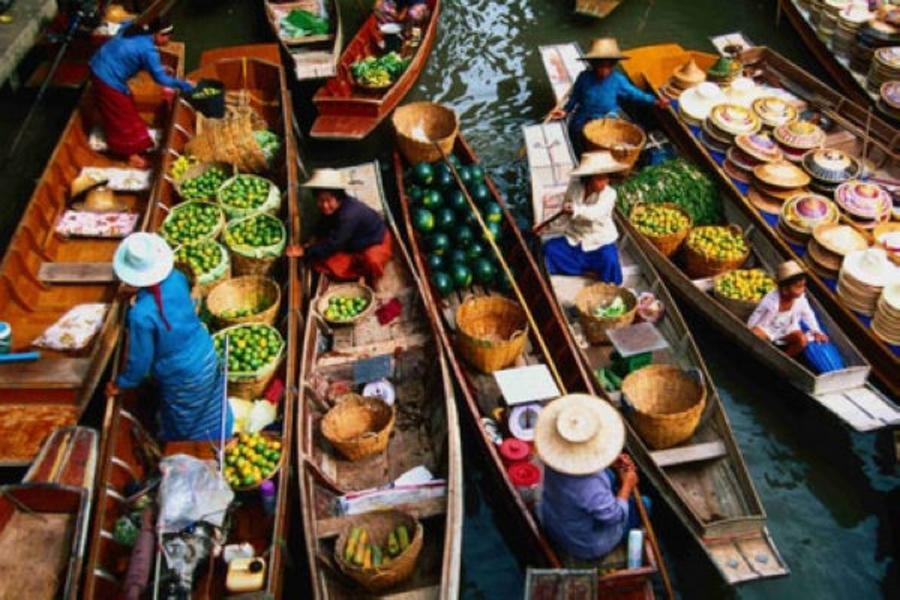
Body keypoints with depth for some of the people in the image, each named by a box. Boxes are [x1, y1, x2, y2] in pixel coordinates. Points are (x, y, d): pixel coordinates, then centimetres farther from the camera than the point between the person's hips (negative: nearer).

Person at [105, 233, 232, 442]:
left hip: (181, 376, -6)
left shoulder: (141, 314, -34)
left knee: (184, 428, 24)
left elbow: (140, 359, -21)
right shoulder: (177, 278, -18)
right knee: (211, 409, 32)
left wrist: (121, 384, -1)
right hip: (206, 356, 6)